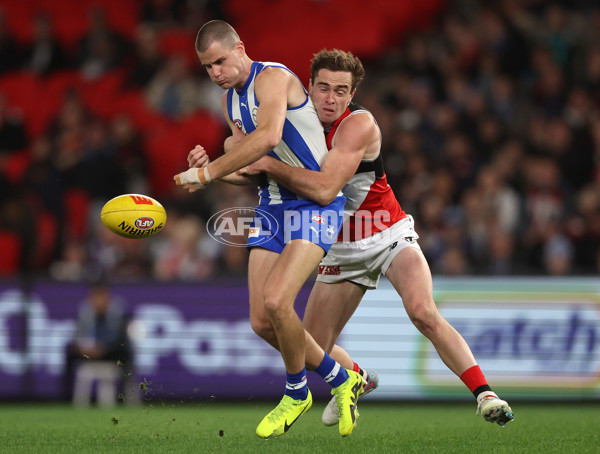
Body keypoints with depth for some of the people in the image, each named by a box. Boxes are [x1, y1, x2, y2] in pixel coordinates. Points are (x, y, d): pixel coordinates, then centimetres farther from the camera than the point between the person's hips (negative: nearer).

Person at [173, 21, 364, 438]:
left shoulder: (273, 77, -14)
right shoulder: (231, 100, 14)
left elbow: (268, 137, -32)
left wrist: (208, 172, -30)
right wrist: (209, 169, -4)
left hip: (315, 203, -9)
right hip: (273, 205, 9)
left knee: (276, 300, -24)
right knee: (262, 321, -1)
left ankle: (297, 393, 1)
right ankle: (341, 380, 20)